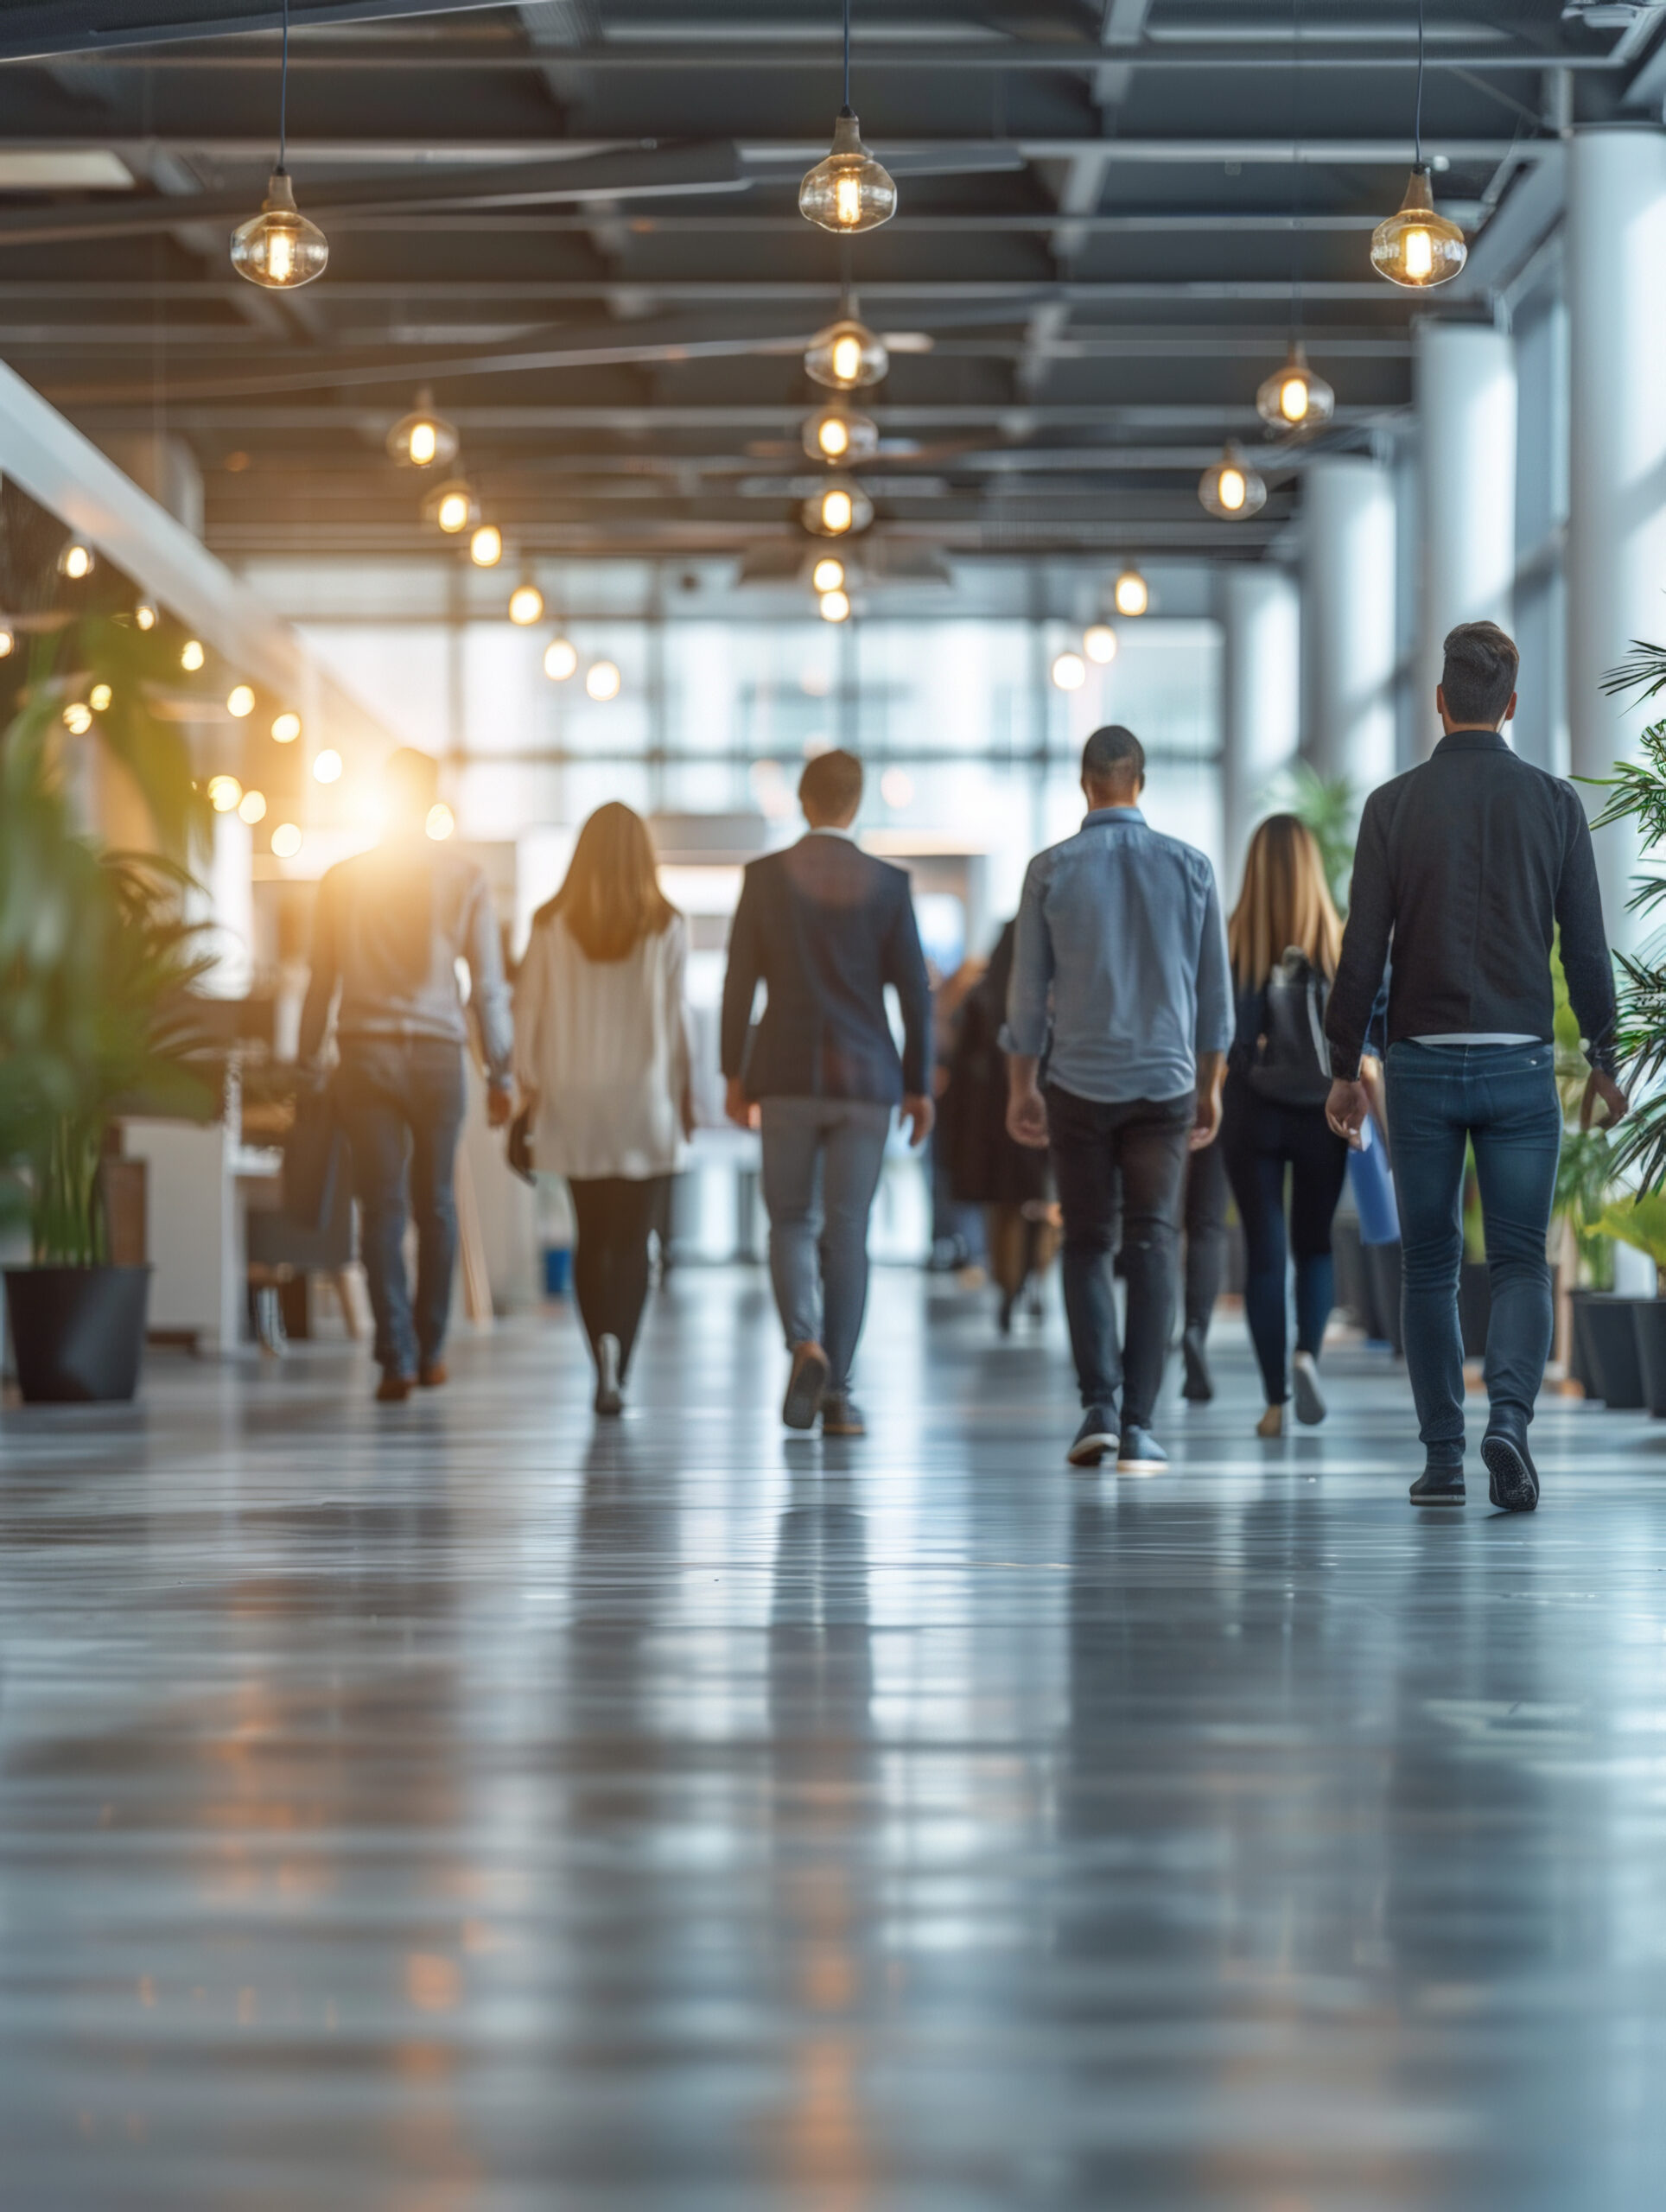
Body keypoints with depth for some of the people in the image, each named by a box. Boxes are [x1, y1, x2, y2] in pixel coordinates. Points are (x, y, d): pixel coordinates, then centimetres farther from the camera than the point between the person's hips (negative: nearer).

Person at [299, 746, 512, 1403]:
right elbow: (488, 986, 1)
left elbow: (321, 984, 5)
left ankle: (397, 1356, -9)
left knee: (382, 1207, 0)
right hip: (438, 1053, 0)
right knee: (436, 1204, 12)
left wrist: (306, 1064, 12)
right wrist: (500, 1074, 8)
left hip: (365, 1053, 0)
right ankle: (429, 1352, 20)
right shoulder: (464, 879, 1)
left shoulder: (342, 880, 3)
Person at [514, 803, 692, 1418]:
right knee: (632, 1243, 1)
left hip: (573, 1099, 2)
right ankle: (616, 1364, -15)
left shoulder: (552, 926, -1)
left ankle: (603, 1362, 5)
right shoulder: (666, 928, -4)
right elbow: (675, 1019, -4)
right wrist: (684, 1095, 3)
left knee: (591, 1239, 13)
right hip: (644, 1098, -2)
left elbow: (526, 1013, 0)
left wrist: (529, 1089, 8)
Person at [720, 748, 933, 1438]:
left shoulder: (766, 875, -2)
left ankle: (805, 1343, -14)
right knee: (846, 1231, 6)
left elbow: (739, 982, -1)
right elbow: (914, 991, -1)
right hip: (864, 1076, 0)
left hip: (785, 1074, 0)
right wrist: (919, 1086, 7)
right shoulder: (888, 884, -1)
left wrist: (734, 1075, 7)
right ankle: (836, 1393, 5)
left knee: (791, 1221, 12)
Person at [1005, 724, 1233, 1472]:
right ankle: (1138, 1426, -1)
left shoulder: (1052, 870, -4)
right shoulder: (1190, 868, 0)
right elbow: (1214, 991, 4)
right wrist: (1210, 1088, 14)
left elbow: (1028, 989, 0)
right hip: (1165, 1082, 1)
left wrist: (1020, 1089, 9)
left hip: (1079, 1083, -1)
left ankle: (1100, 1404, -6)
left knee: (1086, 1244, 9)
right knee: (1151, 1248, 4)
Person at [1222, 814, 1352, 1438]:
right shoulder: (1338, 940, -5)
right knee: (1314, 1244, 16)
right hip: (1322, 1111, 1)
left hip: (1253, 1111, -1)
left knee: (1264, 1252, 6)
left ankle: (1275, 1401, 4)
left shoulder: (1232, 941, -8)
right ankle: (1307, 1351, -10)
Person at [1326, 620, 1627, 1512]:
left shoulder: (1395, 804, -2)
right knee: (1520, 1263, 4)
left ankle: (1442, 1461, 10)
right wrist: (1603, 1056, 13)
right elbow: (1586, 946, 2)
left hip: (1422, 1067, 0)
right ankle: (1508, 1419, -20)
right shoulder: (1554, 802, 0)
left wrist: (1345, 1067, 6)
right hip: (1520, 1067, 0)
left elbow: (1363, 949, -2)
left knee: (1430, 1269, 10)